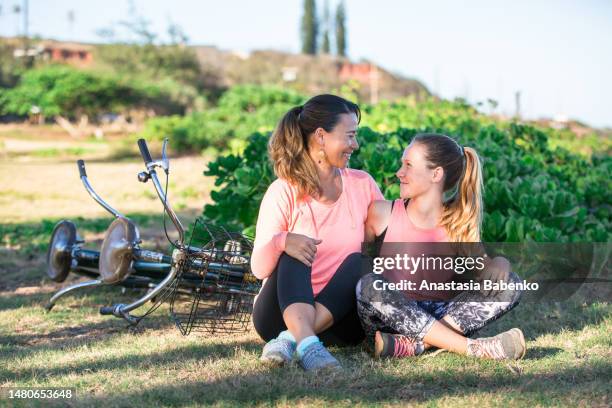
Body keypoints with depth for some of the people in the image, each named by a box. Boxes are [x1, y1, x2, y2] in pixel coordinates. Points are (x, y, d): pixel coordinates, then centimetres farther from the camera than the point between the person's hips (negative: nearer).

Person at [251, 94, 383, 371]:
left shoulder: (362, 185, 5)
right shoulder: (284, 192, -6)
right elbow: (258, 269, -14)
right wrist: (280, 242, -34)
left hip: (338, 316, 3)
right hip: (283, 312, -2)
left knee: (359, 261, -23)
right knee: (293, 254, -27)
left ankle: (289, 339, -36)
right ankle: (308, 346, -49)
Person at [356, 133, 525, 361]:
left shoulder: (459, 225, 6)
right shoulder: (382, 214, 2)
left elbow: (482, 264, 9)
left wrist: (498, 263, -15)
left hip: (436, 318, 2)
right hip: (390, 319, -2)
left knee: (510, 285, -13)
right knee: (371, 285, -32)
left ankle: (415, 344, -31)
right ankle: (471, 348, -33)